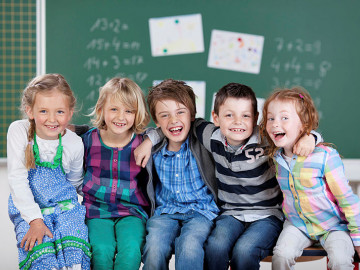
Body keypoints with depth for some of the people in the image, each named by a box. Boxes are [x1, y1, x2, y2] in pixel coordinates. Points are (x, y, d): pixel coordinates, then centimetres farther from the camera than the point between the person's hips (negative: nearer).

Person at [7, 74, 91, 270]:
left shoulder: (74, 144, -6)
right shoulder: (19, 131, -13)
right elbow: (17, 179, -15)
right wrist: (35, 220, -20)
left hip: (64, 207, 1)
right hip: (28, 209, -1)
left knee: (74, 248, -24)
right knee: (40, 249, -26)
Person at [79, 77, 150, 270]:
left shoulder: (143, 143, -3)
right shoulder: (89, 139, 0)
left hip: (132, 210, 0)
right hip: (96, 210, 1)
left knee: (131, 249, -28)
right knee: (102, 250, -26)